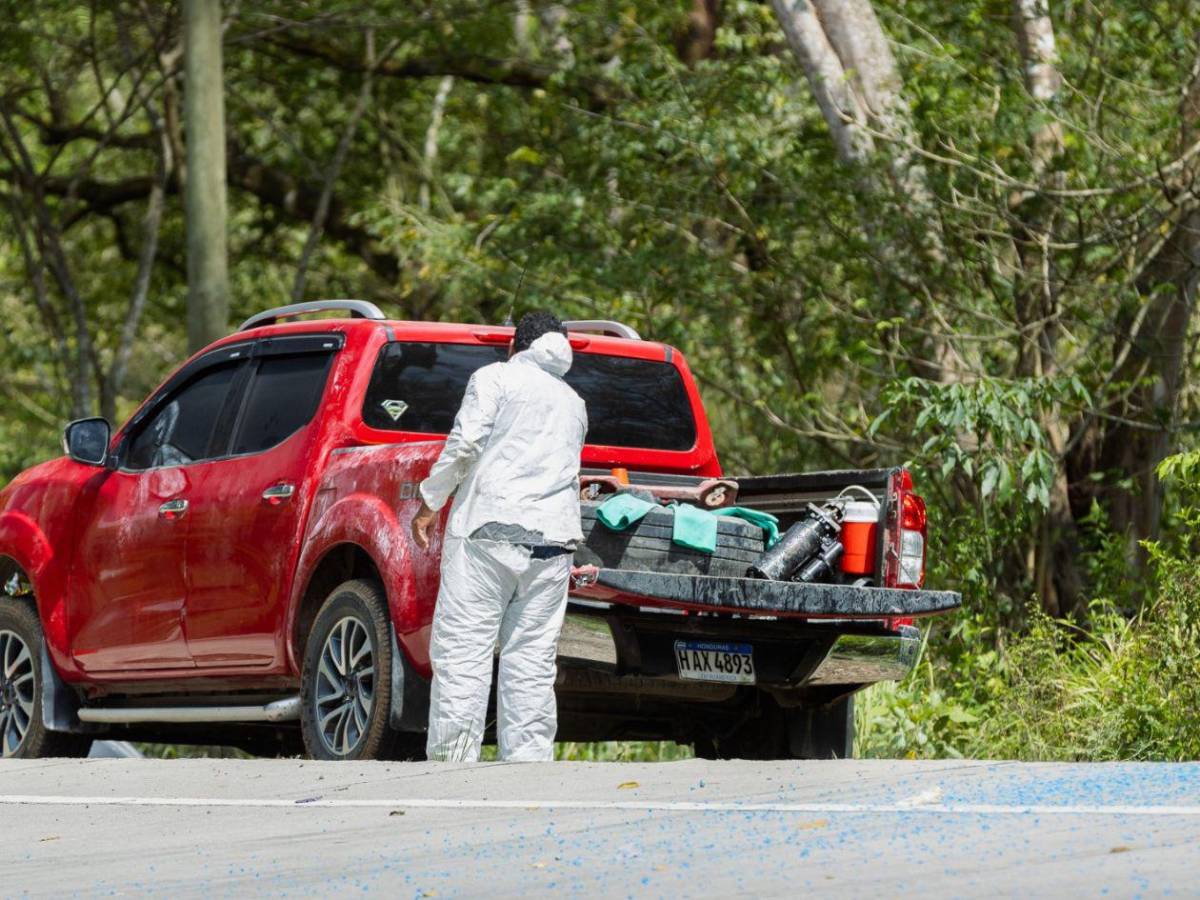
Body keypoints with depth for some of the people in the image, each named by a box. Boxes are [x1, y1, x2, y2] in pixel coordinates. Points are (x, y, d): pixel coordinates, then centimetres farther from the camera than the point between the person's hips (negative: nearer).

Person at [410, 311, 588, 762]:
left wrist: (429, 504, 3)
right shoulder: (573, 403, 25)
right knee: (532, 661, 4)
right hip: (552, 540, 5)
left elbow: (465, 444, -6)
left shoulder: (495, 377, 6)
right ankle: (528, 763, -1)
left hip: (491, 527, -5)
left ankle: (453, 759, -14)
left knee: (462, 650, -7)